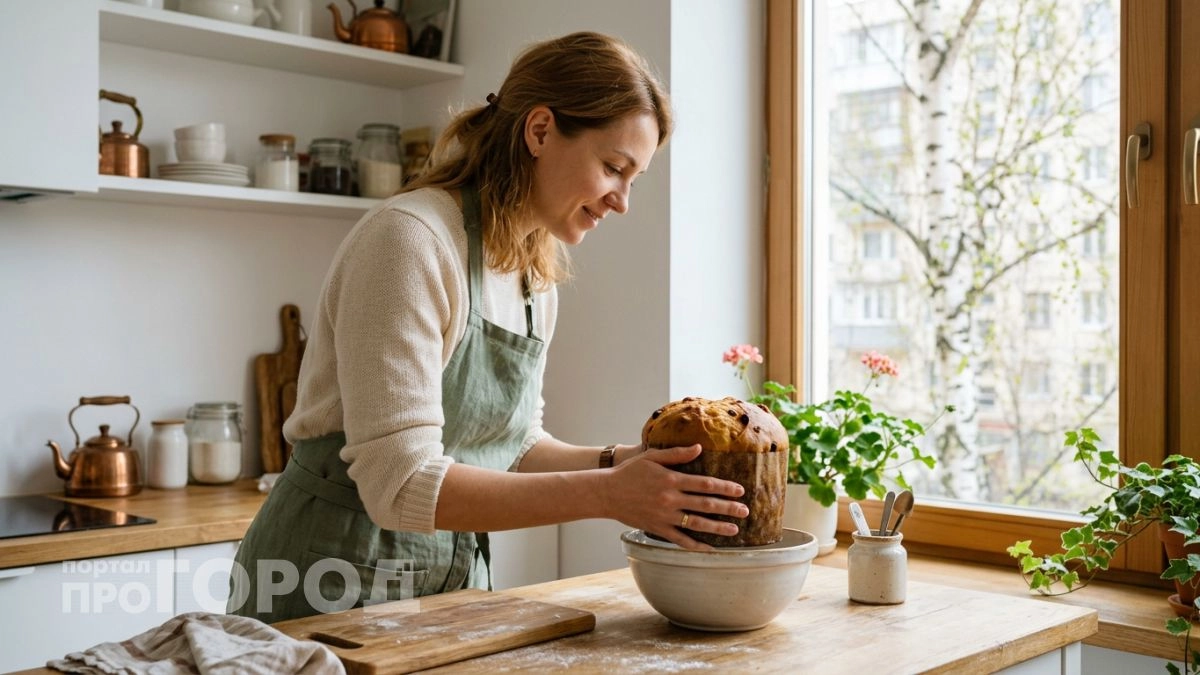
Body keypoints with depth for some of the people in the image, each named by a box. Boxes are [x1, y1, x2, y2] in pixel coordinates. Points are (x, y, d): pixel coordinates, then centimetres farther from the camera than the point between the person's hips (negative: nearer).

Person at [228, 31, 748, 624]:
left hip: (457, 575, 7)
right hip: (335, 578, -7)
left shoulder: (539, 281, 3)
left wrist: (620, 463, -6)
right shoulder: (409, 240, -21)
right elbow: (401, 485, -26)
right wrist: (604, 494, -27)